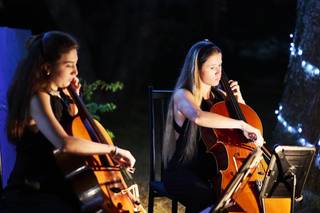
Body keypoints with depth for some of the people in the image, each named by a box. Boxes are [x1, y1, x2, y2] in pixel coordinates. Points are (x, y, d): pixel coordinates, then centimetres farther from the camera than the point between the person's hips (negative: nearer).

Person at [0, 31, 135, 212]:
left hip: (56, 189, 9)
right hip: (30, 197, -9)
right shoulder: (38, 98, -18)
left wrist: (72, 100, 9)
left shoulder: (57, 95, 9)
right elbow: (64, 143, -34)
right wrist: (113, 149, -26)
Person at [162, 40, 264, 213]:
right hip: (182, 172, -6)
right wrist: (241, 124, -39)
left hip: (213, 170, 6)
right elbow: (198, 117, -35)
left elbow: (248, 121, 22)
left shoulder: (219, 96, 11)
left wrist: (238, 100, 6)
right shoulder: (182, 95, -10)